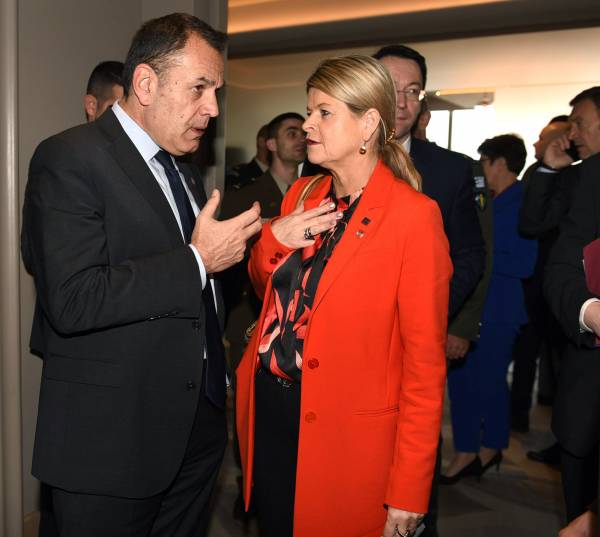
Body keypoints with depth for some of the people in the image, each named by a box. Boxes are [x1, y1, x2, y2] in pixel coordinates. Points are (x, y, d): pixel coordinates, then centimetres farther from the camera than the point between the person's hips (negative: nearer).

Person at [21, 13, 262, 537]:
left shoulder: (185, 171, 13)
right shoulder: (69, 159, -14)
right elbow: (72, 300, -26)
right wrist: (198, 260, -21)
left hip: (199, 425, 8)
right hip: (112, 437, -7)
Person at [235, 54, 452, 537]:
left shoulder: (414, 215, -15)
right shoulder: (302, 194, 5)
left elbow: (425, 362, -14)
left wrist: (408, 492, -14)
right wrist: (273, 239, -6)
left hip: (347, 435, -6)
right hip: (267, 408, 6)